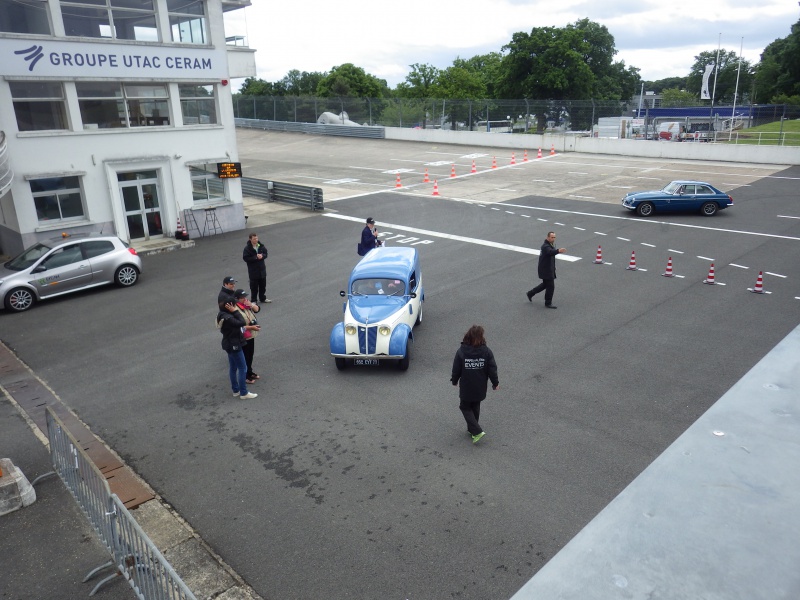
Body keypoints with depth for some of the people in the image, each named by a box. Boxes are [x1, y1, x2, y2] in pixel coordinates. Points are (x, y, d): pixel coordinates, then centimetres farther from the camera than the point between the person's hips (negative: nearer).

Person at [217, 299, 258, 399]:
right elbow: (241, 322, -31)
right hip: (234, 345, -10)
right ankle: (243, 393, 7)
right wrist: (234, 311, -27)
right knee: (242, 368, -1)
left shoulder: (223, 314, 3)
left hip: (230, 345, 10)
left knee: (233, 368, 18)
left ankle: (236, 390, 30)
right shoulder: (227, 318, -27)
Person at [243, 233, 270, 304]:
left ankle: (263, 298, 34)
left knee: (263, 285, 17)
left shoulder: (261, 246, -3)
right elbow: (245, 258, -19)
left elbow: (265, 254, 6)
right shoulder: (247, 249, -16)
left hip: (262, 269, 5)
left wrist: (262, 256, -18)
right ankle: (253, 300, 17)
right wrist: (256, 257, -24)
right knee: (254, 286, 4)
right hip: (253, 271, -5)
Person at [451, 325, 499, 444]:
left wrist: (454, 380, 10)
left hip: (466, 388, -3)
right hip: (480, 388, 3)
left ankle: (477, 431, 1)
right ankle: (472, 429, 37)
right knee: (475, 407, 23)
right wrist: (495, 383, 9)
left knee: (465, 407, 13)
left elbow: (456, 369, -8)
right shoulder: (486, 351, -13)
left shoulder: (461, 352, -17)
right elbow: (492, 369, -6)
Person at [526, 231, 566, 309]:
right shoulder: (545, 246, -23)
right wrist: (558, 251, -63)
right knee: (550, 286, -3)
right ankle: (548, 303, 12)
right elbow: (550, 252, -46)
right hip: (546, 270, -10)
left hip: (549, 269, 10)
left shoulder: (551, 245, 9)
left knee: (545, 284, 21)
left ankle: (530, 293, 33)